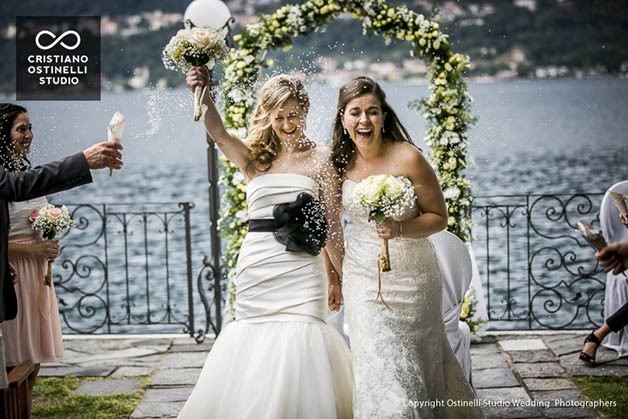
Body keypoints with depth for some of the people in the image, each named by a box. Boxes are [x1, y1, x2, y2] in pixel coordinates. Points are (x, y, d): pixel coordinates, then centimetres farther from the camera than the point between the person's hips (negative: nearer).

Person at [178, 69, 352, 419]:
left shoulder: (319, 160, 3)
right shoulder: (255, 159, 9)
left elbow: (332, 224, 4)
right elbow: (218, 133, -10)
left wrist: (339, 278, 6)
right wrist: (203, 94, -29)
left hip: (300, 271, -2)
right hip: (256, 268, 3)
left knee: (298, 347, -7)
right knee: (253, 347, 6)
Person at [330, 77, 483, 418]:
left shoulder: (407, 158, -15)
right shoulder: (340, 163, -3)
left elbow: (439, 217, -8)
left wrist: (399, 229, -25)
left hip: (411, 276, -2)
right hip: (362, 276, 2)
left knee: (415, 361, 11)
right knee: (377, 366, 0)